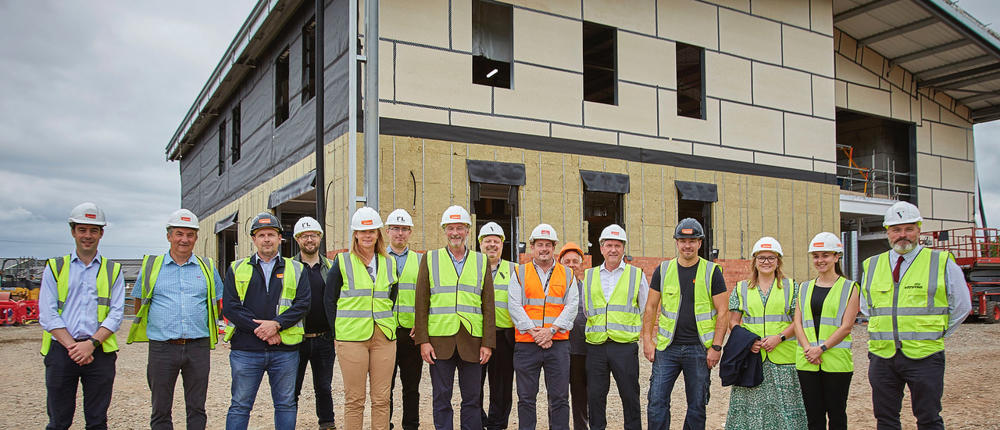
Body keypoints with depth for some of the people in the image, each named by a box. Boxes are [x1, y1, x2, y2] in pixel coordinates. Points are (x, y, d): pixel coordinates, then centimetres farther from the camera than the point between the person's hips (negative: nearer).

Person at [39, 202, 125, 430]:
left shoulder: (113, 271, 9)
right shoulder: (55, 268, 9)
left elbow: (116, 314, 1)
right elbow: (47, 315, 0)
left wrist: (91, 343, -14)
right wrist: (73, 347, -11)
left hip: (99, 353, 0)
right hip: (61, 351, 0)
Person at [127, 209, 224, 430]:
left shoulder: (207, 267, 8)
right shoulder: (151, 265, 6)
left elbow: (217, 302, 17)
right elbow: (138, 301, 15)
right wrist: (152, 327, 7)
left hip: (198, 347, 1)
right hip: (162, 348, 0)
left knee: (197, 409, 8)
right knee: (160, 411, 7)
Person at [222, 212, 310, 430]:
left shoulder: (295, 269, 9)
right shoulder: (237, 269, 9)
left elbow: (302, 304, -2)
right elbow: (230, 307, -2)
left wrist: (277, 324, -17)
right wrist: (261, 330, -12)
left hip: (285, 349, 1)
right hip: (245, 349, 0)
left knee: (286, 404, 9)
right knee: (240, 406, 6)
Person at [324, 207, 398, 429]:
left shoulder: (389, 263, 12)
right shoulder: (342, 262, 2)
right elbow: (330, 299, 5)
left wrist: (389, 325, 9)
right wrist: (338, 333, 0)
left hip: (384, 337, 3)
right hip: (352, 338, -3)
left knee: (382, 398, 5)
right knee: (354, 399, 1)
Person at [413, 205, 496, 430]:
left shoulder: (481, 262, 8)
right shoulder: (430, 259, 6)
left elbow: (488, 307, 6)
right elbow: (421, 304, 2)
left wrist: (488, 343, -1)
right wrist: (423, 340, -6)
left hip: (472, 342, 1)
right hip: (440, 340, -1)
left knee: (472, 399, 7)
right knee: (441, 398, 5)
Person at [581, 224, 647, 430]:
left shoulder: (636, 275, 6)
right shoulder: (589, 276, 11)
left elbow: (646, 310, 10)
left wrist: (630, 329, 7)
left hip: (625, 345, -2)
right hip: (596, 345, 2)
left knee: (630, 395, 4)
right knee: (595, 396, 6)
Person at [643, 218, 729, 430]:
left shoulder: (712, 272, 0)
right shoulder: (663, 270, 5)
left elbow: (722, 312, -2)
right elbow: (651, 307, 9)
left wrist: (716, 347, -8)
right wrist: (647, 340, 1)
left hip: (699, 349, -1)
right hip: (667, 347, 2)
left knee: (697, 405, 7)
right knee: (657, 401, -1)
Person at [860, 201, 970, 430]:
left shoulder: (942, 263, 0)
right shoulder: (871, 266, 9)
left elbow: (961, 306, 7)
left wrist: (936, 334, 4)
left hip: (924, 357, -3)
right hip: (882, 357, 3)